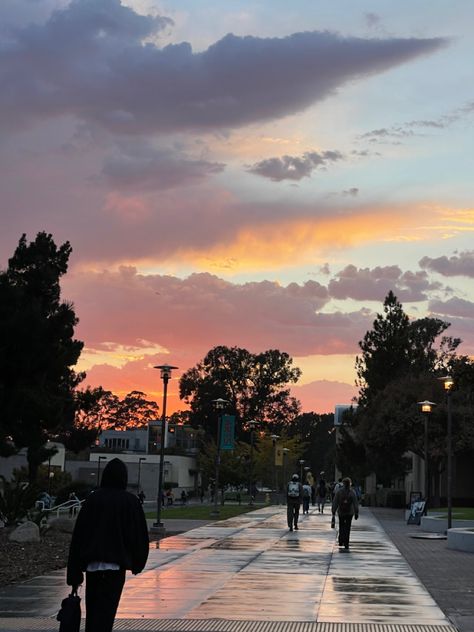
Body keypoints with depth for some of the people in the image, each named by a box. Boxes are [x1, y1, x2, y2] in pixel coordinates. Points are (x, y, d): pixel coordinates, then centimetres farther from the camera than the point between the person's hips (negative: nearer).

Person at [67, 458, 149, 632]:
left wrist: (74, 573, 3)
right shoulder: (131, 502, -3)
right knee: (105, 611, -4)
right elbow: (140, 534, -4)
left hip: (92, 563, 3)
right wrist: (137, 563, 12)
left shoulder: (92, 499, 2)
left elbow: (78, 535, 0)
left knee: (92, 609, 17)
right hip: (116, 563, -3)